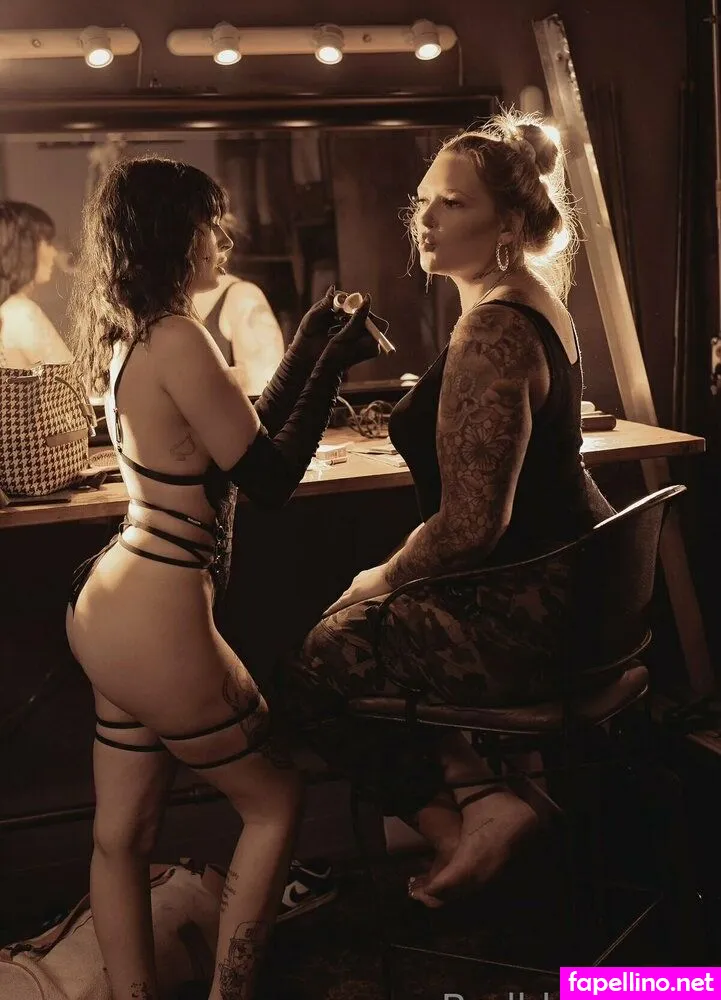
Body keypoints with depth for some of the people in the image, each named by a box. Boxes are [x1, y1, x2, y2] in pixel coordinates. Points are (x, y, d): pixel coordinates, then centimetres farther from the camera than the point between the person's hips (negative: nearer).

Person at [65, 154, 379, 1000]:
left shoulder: (129, 337, 10)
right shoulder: (177, 340, -19)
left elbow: (243, 436, 17)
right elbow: (270, 479, -15)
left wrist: (308, 344, 17)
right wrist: (333, 365, -9)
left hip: (110, 609, 9)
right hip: (158, 626, -9)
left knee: (121, 833, 16)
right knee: (273, 800, 13)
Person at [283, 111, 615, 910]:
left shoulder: (490, 333, -24)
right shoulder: (535, 299, 9)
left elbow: (472, 526, -27)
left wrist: (383, 580, -7)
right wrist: (400, 569, 15)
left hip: (532, 618, -10)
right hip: (573, 581, 10)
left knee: (315, 665, 3)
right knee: (352, 622, 23)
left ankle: (457, 821, 9)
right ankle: (482, 788, 15)